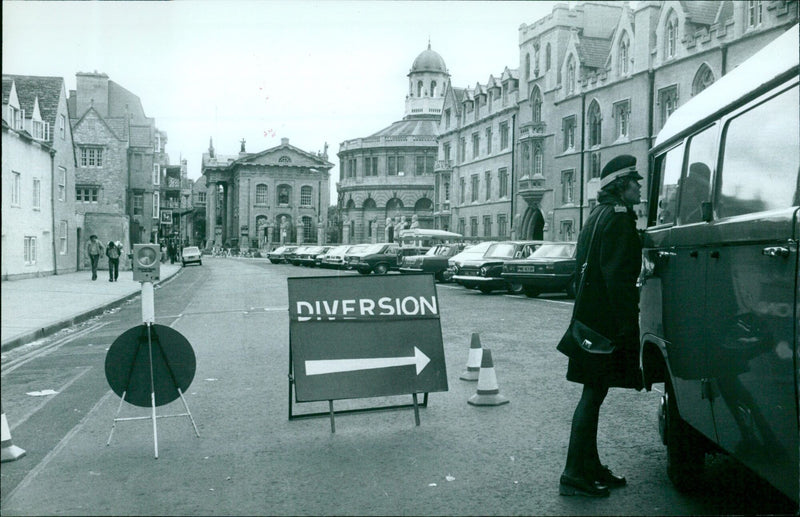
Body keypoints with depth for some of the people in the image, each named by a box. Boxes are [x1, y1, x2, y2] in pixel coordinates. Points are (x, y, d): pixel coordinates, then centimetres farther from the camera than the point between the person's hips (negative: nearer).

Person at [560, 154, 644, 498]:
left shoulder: (598, 216, 18)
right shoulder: (619, 218, -12)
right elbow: (617, 277, -20)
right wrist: (627, 326, -20)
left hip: (590, 318, 10)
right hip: (606, 323, -10)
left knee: (593, 394, 14)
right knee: (593, 395, -4)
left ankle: (590, 468, 24)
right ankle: (575, 475, 3)